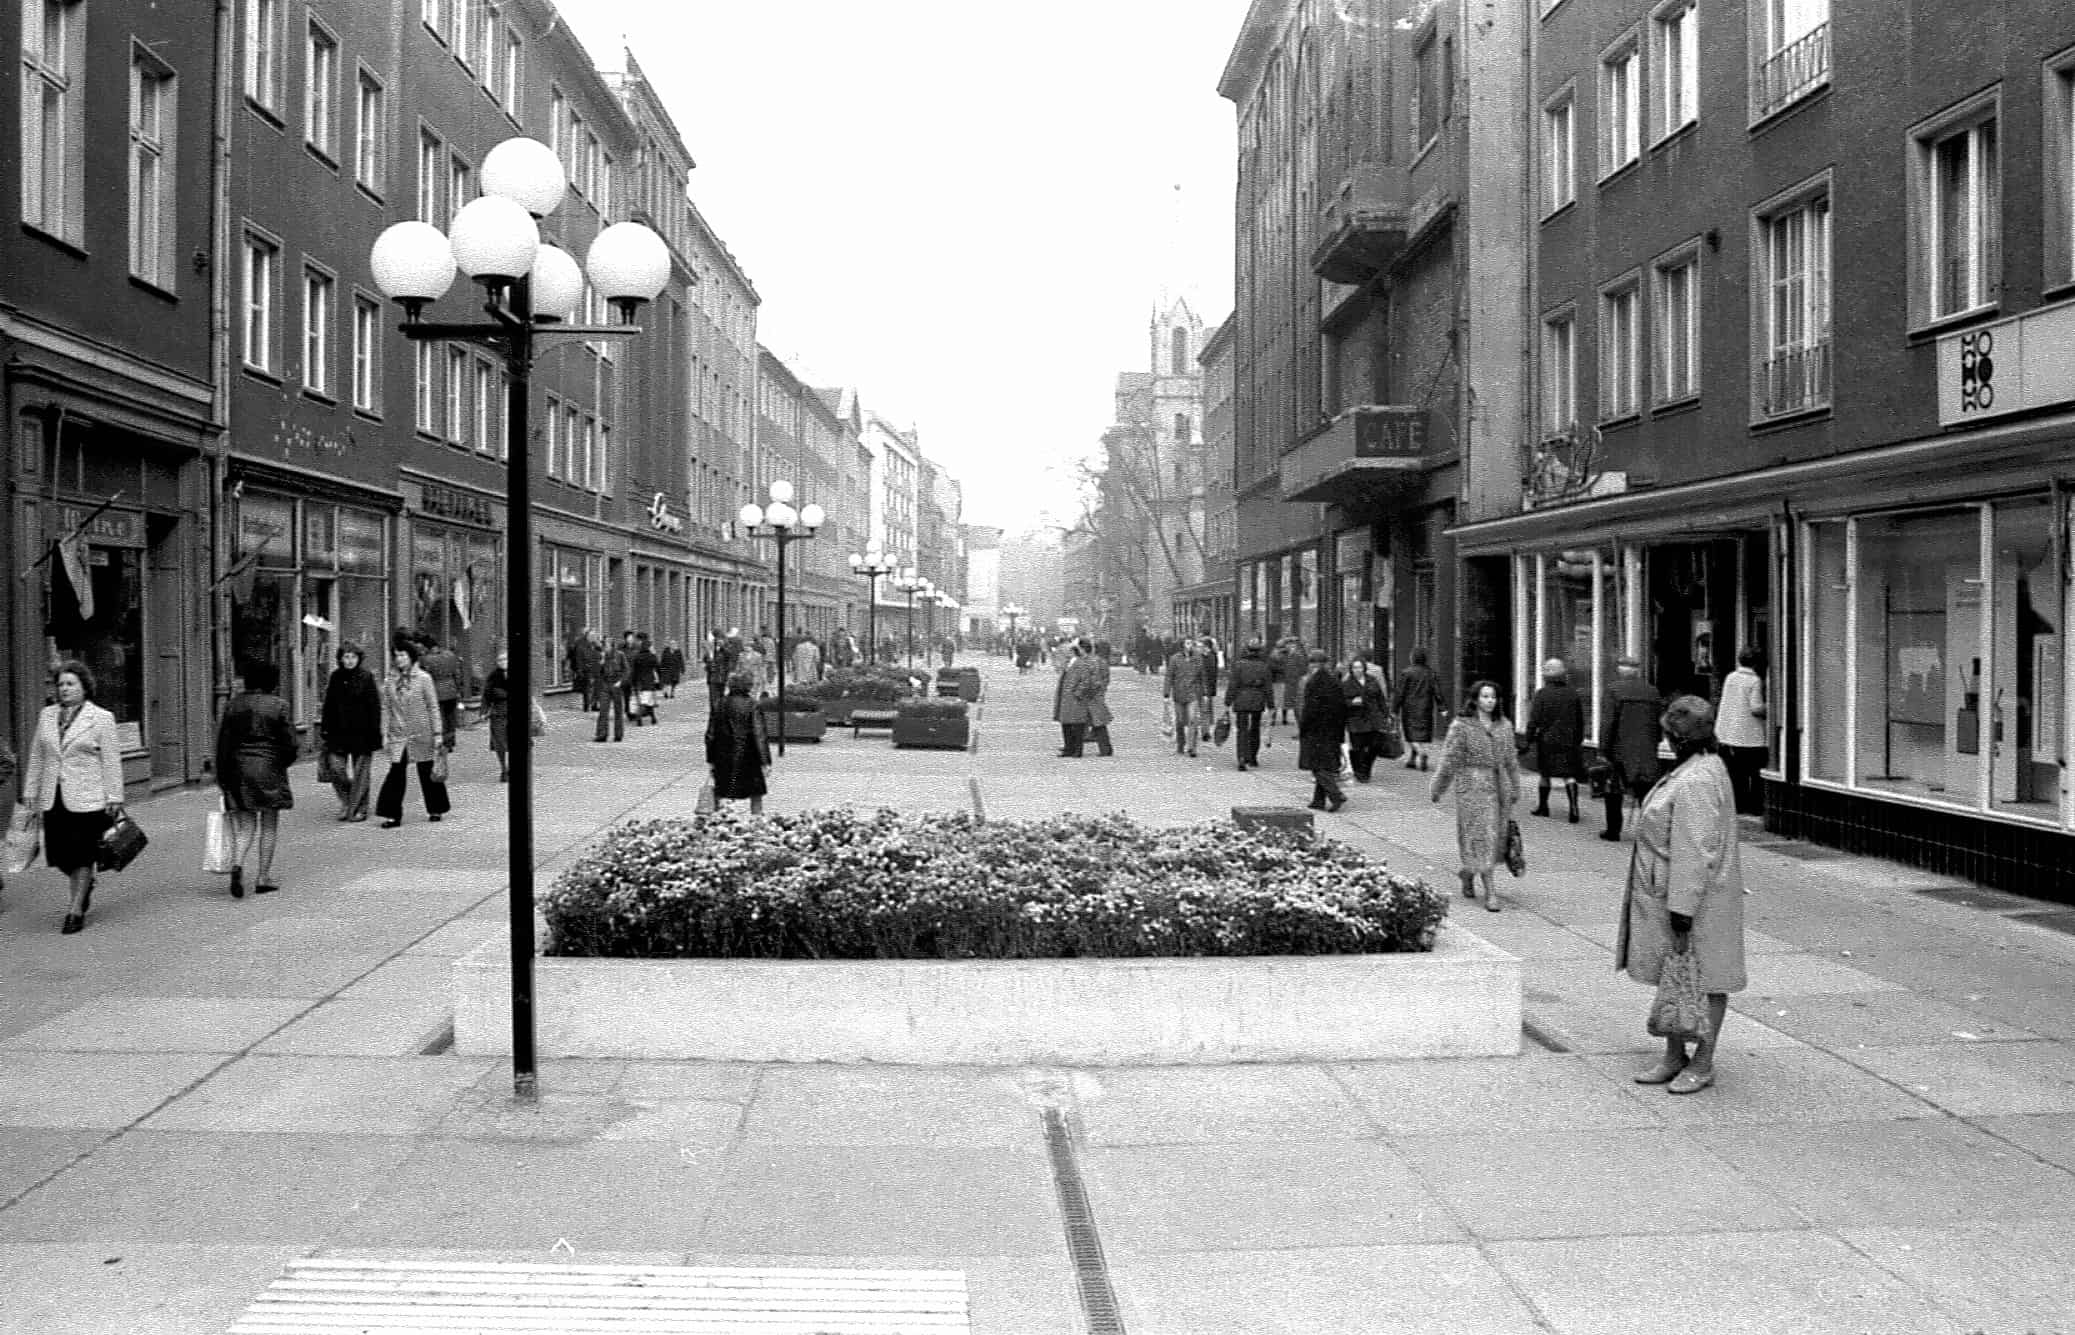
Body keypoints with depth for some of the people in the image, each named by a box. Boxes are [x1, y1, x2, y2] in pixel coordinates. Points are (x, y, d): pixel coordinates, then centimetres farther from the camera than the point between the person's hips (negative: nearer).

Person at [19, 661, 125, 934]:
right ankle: (85, 884, 35)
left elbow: (112, 761, -3)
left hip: (86, 798, -4)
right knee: (58, 853, 7)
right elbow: (36, 756, 15)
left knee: (81, 855, -3)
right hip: (53, 797, 5)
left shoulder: (101, 718, -2)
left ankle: (76, 910, 6)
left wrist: (114, 798, -7)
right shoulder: (47, 715, 11)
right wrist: (30, 792, 12)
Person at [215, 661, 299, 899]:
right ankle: (263, 878, 8)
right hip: (269, 770, -3)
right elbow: (290, 743, -6)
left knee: (245, 826, 8)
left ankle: (237, 865, -17)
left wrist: (222, 779, 8)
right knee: (269, 825, 8)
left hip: (238, 770, 3)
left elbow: (222, 743, 3)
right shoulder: (278, 705, -5)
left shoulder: (232, 706, 5)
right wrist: (283, 763, 14)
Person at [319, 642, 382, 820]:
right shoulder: (335, 677, 8)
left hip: (361, 732, -3)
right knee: (337, 771, -2)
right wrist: (324, 729, 6)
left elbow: (375, 707, -5)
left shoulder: (366, 678, -3)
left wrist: (374, 732, -11)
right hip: (338, 732, 3)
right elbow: (328, 706, 12)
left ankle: (359, 809, 11)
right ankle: (346, 803, 17)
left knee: (360, 772, 2)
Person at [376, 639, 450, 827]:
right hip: (398, 734, 2)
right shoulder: (389, 681, 5)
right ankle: (393, 815, -2)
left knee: (427, 772, 7)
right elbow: (386, 709, 7)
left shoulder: (423, 678, -3)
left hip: (421, 734, -2)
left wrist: (437, 733, -5)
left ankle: (435, 810, 21)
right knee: (396, 772, -5)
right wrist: (385, 733, 1)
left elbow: (433, 707, -2)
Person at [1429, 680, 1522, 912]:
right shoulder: (1461, 726, -5)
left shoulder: (1504, 725, 9)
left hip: (1499, 786, 5)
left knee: (1498, 836, 9)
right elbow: (1449, 761, -3)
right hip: (1472, 786, -5)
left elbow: (1511, 760, 15)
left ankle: (1467, 871, 34)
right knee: (1480, 836, -6)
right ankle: (1490, 892, -5)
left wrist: (1515, 788, 15)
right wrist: (1436, 789, 0)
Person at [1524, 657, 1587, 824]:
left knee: (1544, 773, 13)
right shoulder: (1573, 694, 4)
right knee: (1569, 775, 1)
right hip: (1568, 741, 2)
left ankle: (1542, 806, 24)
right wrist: (1579, 741, 20)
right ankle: (1573, 807, -13)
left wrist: (1529, 740, -4)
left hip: (1546, 741, -2)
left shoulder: (1541, 694, -7)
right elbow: (1580, 722, 10)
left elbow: (1533, 720, -10)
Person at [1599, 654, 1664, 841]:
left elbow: (1607, 724, -12)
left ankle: (1613, 830, 14)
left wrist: (1603, 750, -9)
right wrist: (1652, 746, 18)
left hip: (1619, 751, -3)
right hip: (1647, 754, 3)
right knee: (1646, 792, 4)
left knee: (1614, 792, 9)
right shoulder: (1652, 691, 7)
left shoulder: (1612, 691, -7)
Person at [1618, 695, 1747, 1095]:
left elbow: (1693, 853, -25)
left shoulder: (1697, 782, -23)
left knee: (1702, 980, 3)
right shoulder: (1703, 769, 11)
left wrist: (1682, 910, -24)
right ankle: (1674, 1057, 25)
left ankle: (1702, 1064, 14)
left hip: (1696, 898, -10)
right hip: (1668, 896, 10)